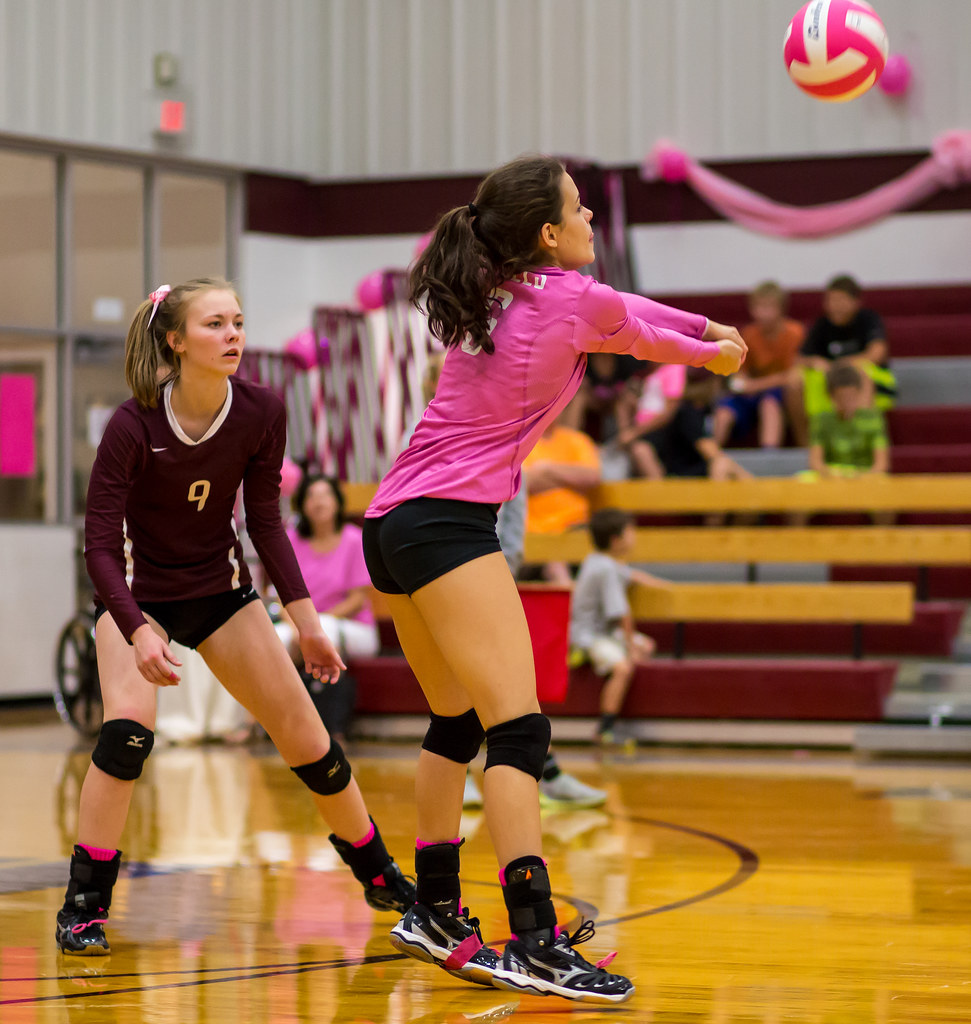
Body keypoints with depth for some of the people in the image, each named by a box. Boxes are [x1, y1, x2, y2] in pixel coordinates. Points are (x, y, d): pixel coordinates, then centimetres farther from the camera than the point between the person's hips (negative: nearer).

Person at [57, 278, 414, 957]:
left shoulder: (262, 412, -16)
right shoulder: (133, 425, -26)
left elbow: (265, 521, -5)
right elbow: (100, 543, -25)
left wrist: (306, 620, -10)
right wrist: (139, 632, -38)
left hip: (221, 589, 3)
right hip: (137, 593, -3)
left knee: (306, 736, 3)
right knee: (129, 729, -27)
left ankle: (379, 875, 24)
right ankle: (84, 904, -16)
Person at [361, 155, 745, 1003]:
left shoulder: (497, 295, 15)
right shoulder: (573, 300, -7)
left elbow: (626, 314, 30)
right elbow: (640, 333, 14)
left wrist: (703, 328, 35)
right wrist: (712, 352, 34)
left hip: (396, 521, 10)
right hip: (449, 523, -10)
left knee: (457, 721, 20)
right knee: (518, 731, -14)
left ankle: (435, 916, 26)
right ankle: (534, 944, -22)